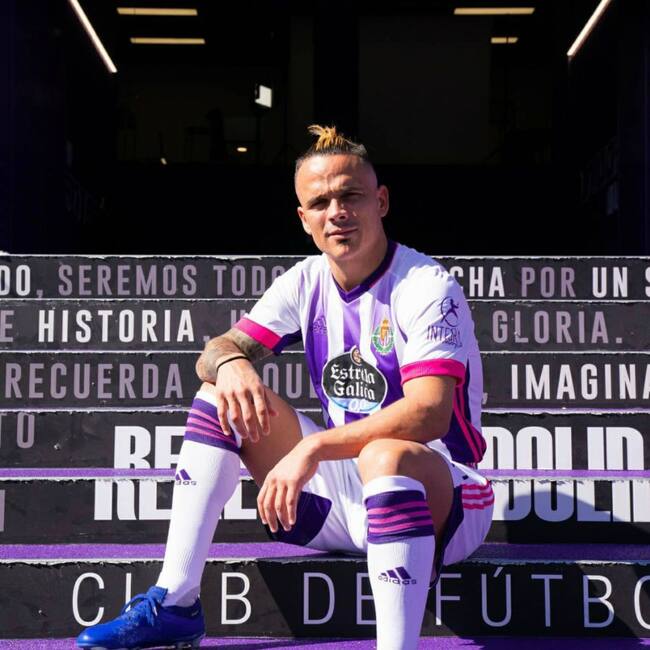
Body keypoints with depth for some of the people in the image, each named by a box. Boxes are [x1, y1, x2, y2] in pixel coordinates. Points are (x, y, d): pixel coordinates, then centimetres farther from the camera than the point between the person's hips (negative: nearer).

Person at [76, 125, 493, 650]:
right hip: (344, 495, 7)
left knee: (384, 456, -40)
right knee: (227, 394, -3)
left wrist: (314, 448, -37)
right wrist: (229, 363, -24)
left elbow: (429, 413, -30)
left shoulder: (426, 287, -16)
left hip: (439, 501, -6)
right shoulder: (306, 283, 4)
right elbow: (216, 352, 1)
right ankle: (175, 604, -5)